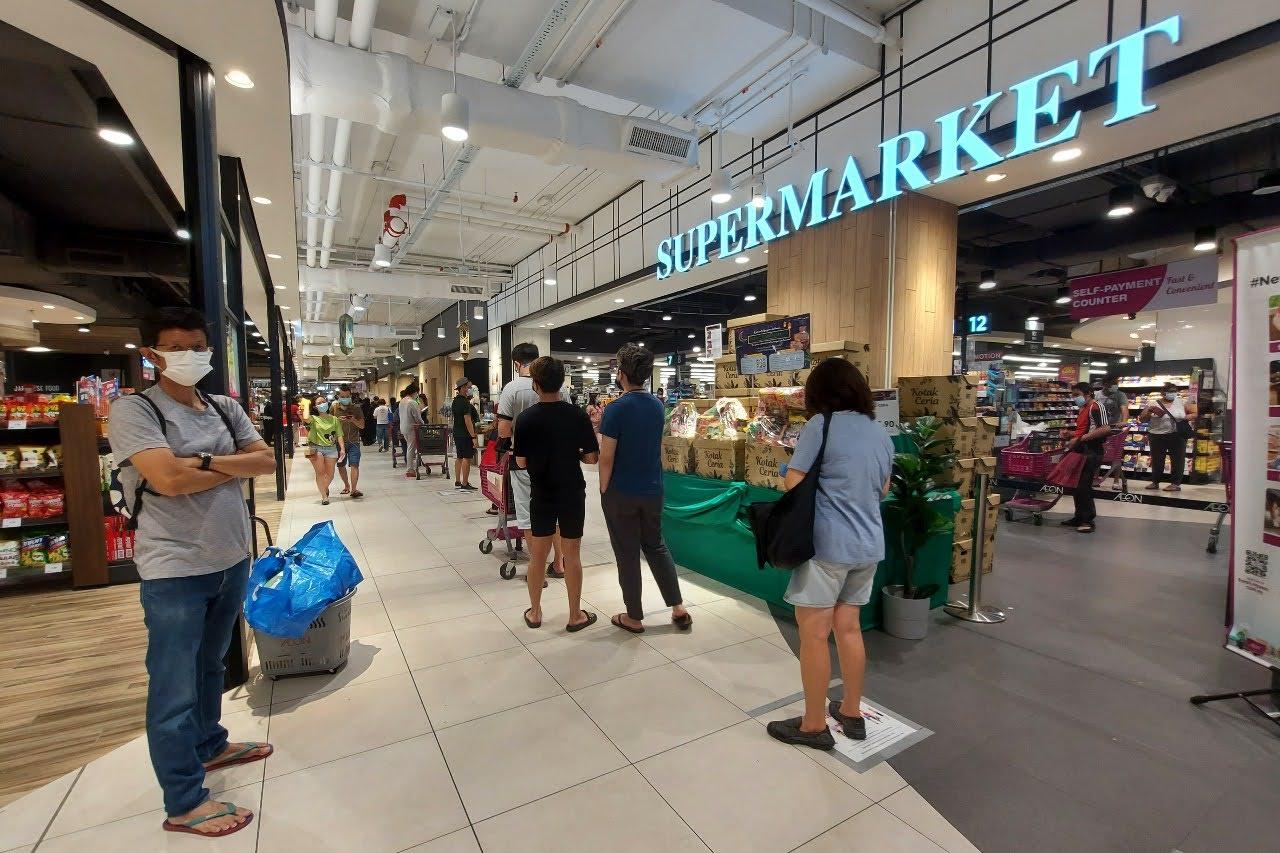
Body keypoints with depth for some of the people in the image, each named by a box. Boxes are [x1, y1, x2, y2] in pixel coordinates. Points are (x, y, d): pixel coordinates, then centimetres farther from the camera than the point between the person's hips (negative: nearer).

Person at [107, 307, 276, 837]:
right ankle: (184, 804, 20)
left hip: (232, 560, 6)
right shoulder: (133, 410, -11)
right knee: (175, 689, 6)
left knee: (211, 665, 24)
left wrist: (206, 460, -15)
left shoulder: (226, 408, 7)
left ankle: (210, 745, 44)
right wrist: (236, 467, -10)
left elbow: (267, 461, -2)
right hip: (175, 570, -6)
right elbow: (168, 478, -24)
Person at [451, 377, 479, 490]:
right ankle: (465, 484, -4)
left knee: (459, 458, 15)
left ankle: (457, 482, 22)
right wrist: (473, 436, -21)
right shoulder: (465, 402, -16)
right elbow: (467, 420, -21)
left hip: (457, 433, 10)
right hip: (465, 434, -10)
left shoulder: (455, 401, 13)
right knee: (467, 458, -6)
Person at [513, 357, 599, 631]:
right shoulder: (578, 415, -11)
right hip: (572, 493, -1)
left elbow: (522, 462, -5)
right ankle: (575, 615, 19)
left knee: (538, 554, 14)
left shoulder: (525, 418, -10)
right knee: (571, 555, 9)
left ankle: (534, 612, 27)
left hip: (541, 494, 1)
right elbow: (592, 457, -8)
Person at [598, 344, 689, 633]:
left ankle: (634, 618, 20)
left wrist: (604, 490, -3)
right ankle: (678, 609, 24)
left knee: (627, 554, 7)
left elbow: (606, 458, -17)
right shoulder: (658, 406, 3)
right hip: (652, 490, 6)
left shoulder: (617, 408, -17)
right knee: (656, 547, 20)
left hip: (621, 493, -6)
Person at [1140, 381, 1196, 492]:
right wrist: (1149, 412, -16)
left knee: (1177, 459, 2)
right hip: (1157, 436, 1)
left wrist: (1184, 418, -13)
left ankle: (1176, 483, 9)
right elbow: (1142, 419, 2)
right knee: (1157, 460, 8)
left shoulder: (1182, 402, 4)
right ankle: (1155, 482, 19)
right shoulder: (1153, 404, 3)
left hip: (1177, 436, 0)